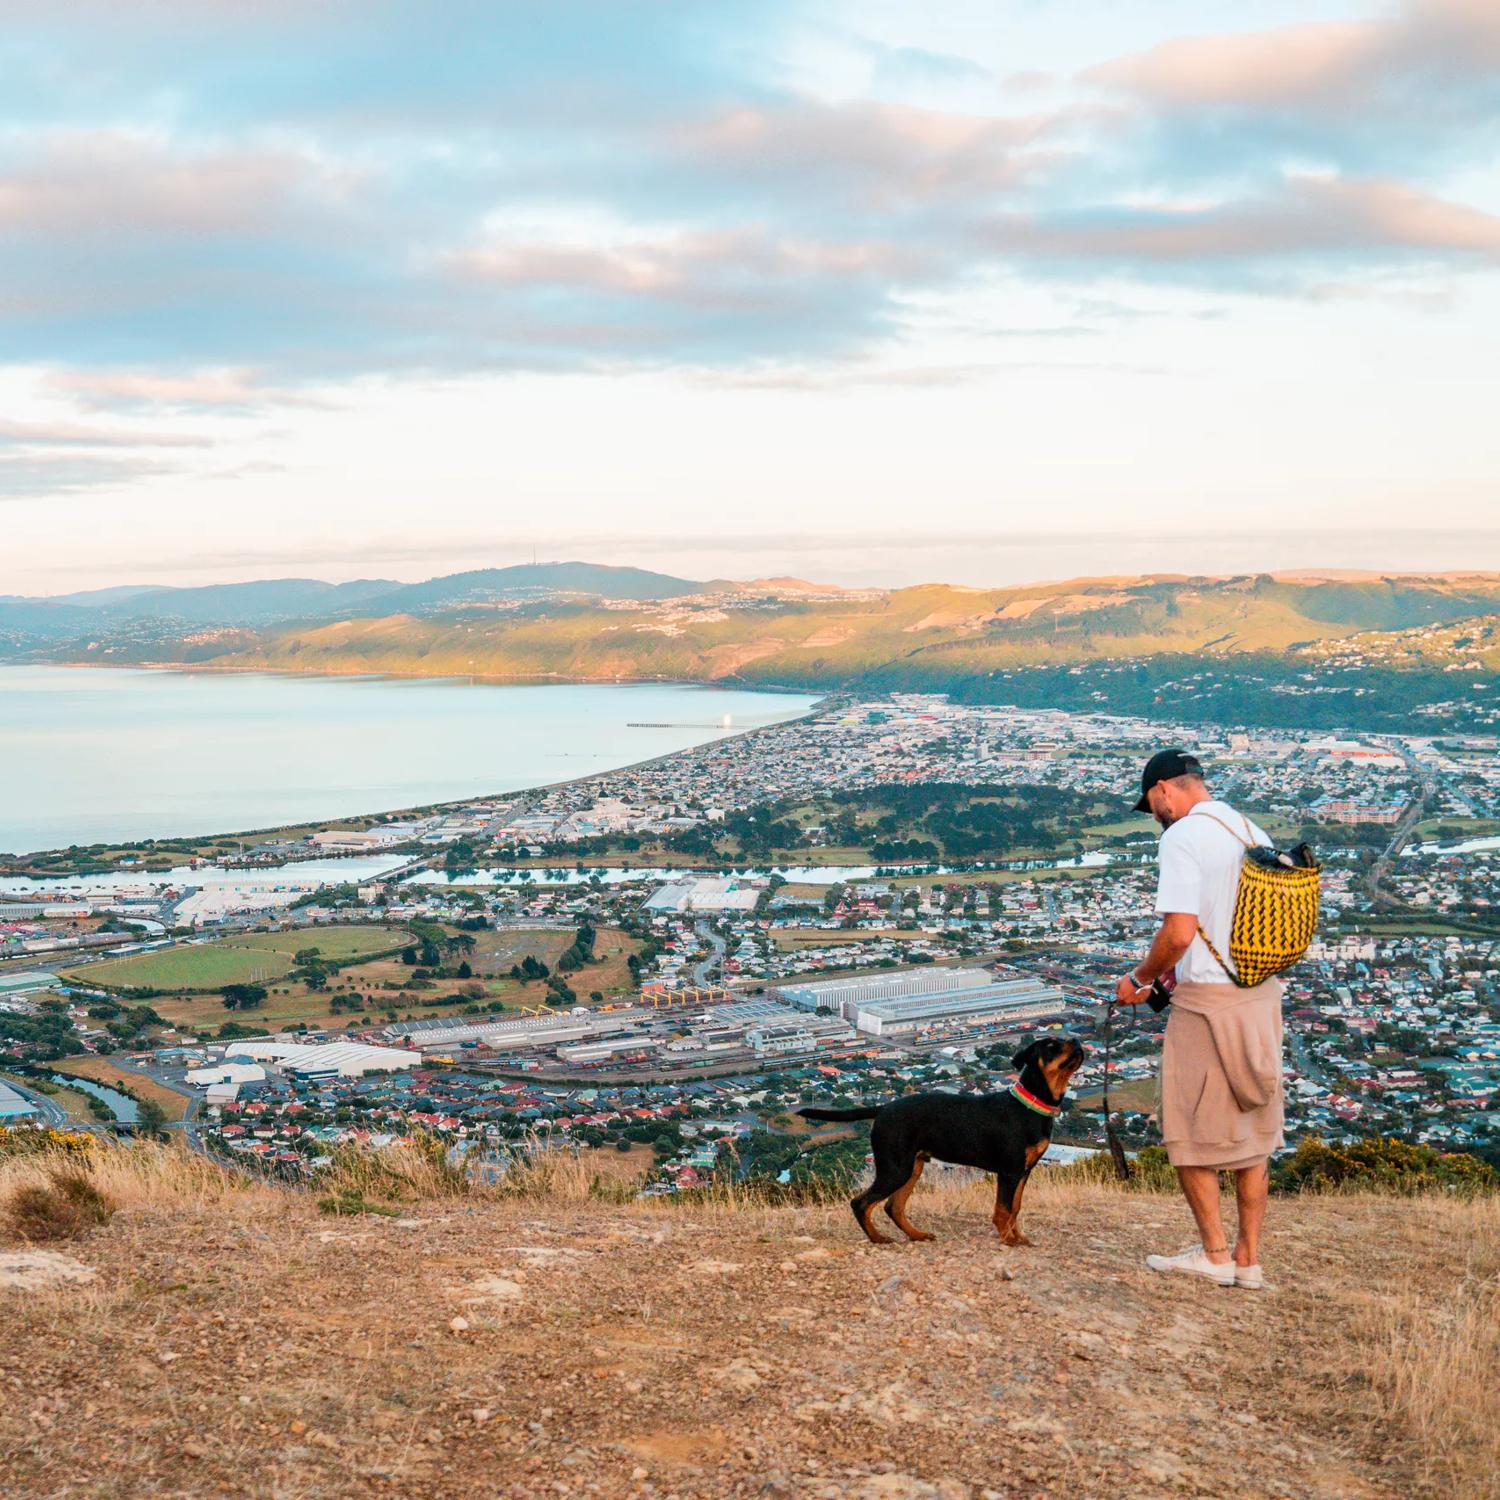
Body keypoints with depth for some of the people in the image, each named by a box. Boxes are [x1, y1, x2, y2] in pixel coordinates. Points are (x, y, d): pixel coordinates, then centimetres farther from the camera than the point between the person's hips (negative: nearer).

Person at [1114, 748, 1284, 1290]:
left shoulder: (1182, 838, -13)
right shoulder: (1255, 834, 11)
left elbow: (1180, 932, -22)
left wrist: (1139, 978, -4)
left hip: (1206, 1002, -8)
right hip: (1263, 999, 8)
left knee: (1191, 1132, 6)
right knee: (1253, 1132, 14)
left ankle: (1215, 1253, 11)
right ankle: (1248, 1259, 20)